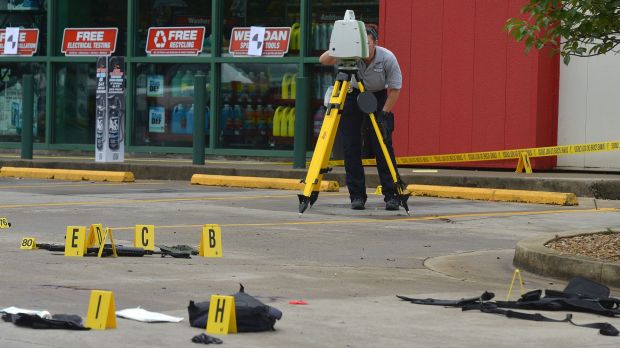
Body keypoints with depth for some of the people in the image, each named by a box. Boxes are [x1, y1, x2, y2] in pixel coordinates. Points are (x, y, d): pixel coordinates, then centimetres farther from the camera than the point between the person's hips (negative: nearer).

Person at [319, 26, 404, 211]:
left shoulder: (387, 58, -22)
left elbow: (395, 88, -14)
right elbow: (324, 60, -30)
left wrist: (384, 114, -19)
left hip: (378, 97, -1)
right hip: (352, 96, 1)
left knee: (383, 146, -10)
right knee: (351, 147, -5)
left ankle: (391, 195, -5)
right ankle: (357, 195, 2)